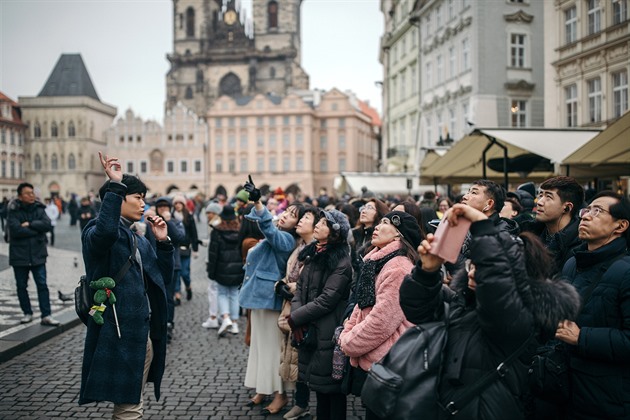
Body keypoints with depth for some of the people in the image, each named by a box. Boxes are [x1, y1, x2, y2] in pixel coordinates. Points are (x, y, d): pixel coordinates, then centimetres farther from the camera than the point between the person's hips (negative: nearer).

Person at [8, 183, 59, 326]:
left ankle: (46, 316, -1)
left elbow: (47, 225, -10)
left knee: (42, 285, -3)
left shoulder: (39, 209, 4)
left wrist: (30, 225, -17)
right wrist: (37, 230, -12)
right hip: (19, 255, -1)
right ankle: (27, 313, 25)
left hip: (38, 255, 1)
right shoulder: (14, 211, -5)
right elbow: (16, 230, -19)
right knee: (21, 286, 10)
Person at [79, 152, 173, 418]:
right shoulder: (96, 232, -9)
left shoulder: (138, 240, 17)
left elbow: (164, 276, 17)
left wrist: (163, 242, 5)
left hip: (144, 334, 9)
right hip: (119, 335, -9)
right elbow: (105, 231, -35)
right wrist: (115, 186, -27)